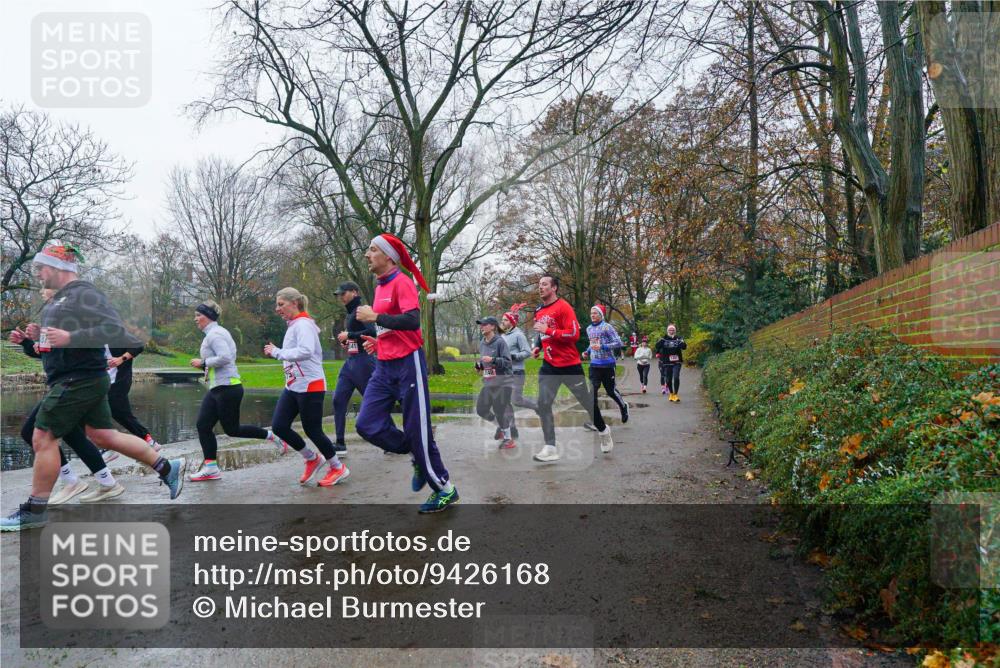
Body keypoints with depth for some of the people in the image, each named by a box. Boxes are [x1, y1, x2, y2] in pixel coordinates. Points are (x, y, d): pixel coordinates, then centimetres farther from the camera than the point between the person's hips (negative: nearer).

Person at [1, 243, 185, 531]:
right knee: (103, 436, 12)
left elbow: (115, 330, -23)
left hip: (79, 380, -10)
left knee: (43, 438, -4)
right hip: (77, 380, 10)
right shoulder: (60, 297, 18)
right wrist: (40, 334, 10)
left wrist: (69, 337, -28)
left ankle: (34, 511, 8)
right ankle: (167, 467, 18)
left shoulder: (84, 294, -13)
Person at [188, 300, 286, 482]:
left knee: (232, 429, -1)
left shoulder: (214, 334, -14)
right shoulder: (214, 333, 18)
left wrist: (203, 362, -15)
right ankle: (210, 467, 6)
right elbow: (229, 356, 22)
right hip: (216, 389, 10)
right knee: (203, 425, 3)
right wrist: (204, 365, 15)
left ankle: (272, 436, 12)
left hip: (227, 388, -10)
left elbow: (225, 357, -26)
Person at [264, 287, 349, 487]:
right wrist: (276, 352, 2)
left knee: (312, 430, 1)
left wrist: (277, 352, -25)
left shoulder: (303, 324, -15)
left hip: (309, 386, -9)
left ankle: (338, 468, 20)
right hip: (293, 386, 9)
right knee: (278, 426, 2)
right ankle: (312, 459, 21)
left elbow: (306, 351, -31)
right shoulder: (293, 326, 14)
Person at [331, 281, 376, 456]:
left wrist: (349, 335, -17)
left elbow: (372, 332, -25)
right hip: (350, 362, 9)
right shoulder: (350, 314, 17)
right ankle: (340, 444, 5)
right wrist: (346, 342, 9)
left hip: (363, 361, -9)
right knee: (338, 400, 2)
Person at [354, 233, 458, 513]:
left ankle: (445, 489, 13)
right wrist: (380, 341, 12)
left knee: (417, 430, -3)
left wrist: (374, 317, -18)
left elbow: (412, 321, -24)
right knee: (367, 425, -2)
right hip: (384, 366, 8)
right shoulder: (380, 286, 15)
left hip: (407, 364, -8)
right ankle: (419, 457, 17)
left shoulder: (402, 282, -11)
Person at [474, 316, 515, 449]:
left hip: (502, 382, -8)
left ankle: (508, 439, 15)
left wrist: (493, 360, -29)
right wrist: (479, 365, 1)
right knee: (481, 409, 9)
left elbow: (507, 362, -17)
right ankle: (501, 426, 33)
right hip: (488, 382, 8)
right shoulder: (482, 343, 8)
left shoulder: (500, 342, -13)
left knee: (500, 410, -3)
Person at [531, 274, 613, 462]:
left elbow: (574, 334, -20)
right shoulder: (538, 311, 11)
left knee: (586, 402, 10)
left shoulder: (563, 307, -12)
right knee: (543, 404, -6)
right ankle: (550, 448, -1)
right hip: (549, 366, 6)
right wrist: (537, 347, 8)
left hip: (570, 365, -6)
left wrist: (548, 330, -23)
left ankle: (604, 431, 36)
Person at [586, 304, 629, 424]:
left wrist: (602, 347, -22)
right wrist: (587, 351, 8)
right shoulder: (589, 328, 11)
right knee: (592, 390, -6)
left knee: (611, 390, 5)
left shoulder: (607, 327, -9)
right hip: (594, 364, 5)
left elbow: (618, 343, -13)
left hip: (607, 364, -5)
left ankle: (623, 406, 34)